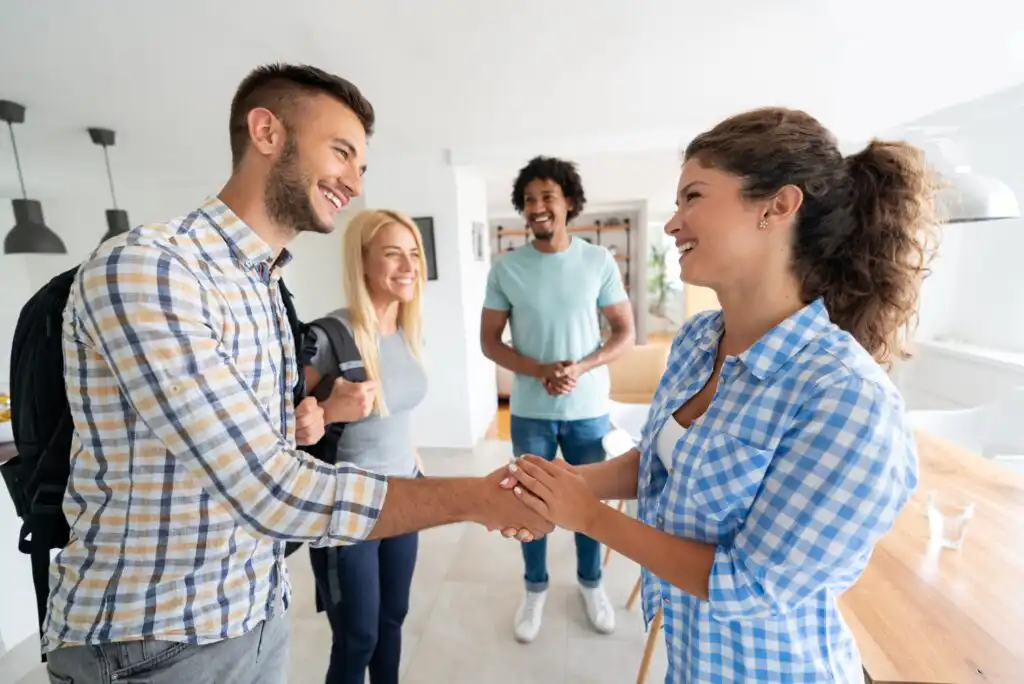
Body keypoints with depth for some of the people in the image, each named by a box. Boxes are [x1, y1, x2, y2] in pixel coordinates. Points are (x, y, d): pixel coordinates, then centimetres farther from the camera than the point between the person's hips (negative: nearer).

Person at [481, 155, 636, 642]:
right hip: (530, 412, 0)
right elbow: (489, 340, -2)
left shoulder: (599, 261, -4)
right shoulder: (505, 269, -4)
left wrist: (581, 367, -18)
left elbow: (625, 332, -1)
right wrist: (540, 371, -18)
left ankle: (591, 583, 43)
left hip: (589, 409, 0)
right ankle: (535, 588, 39)